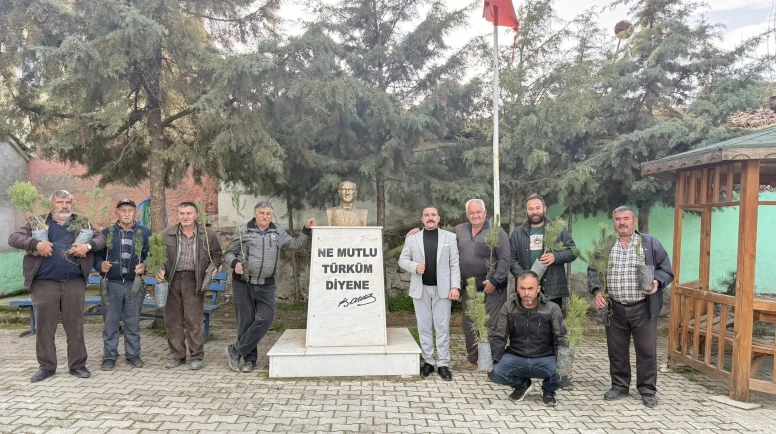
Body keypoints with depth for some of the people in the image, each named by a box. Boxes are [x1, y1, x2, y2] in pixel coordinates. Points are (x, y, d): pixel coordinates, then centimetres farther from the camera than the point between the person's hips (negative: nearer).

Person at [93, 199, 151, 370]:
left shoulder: (144, 233, 5)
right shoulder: (107, 232, 6)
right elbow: (97, 254, 7)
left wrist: (144, 266, -14)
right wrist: (101, 265, -13)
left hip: (135, 284, 0)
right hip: (112, 284, 0)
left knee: (133, 322, 8)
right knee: (110, 322, 4)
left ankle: (133, 354, 19)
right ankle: (109, 356, 13)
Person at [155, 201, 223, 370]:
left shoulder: (207, 235, 3)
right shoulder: (167, 234, 5)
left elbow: (216, 254, 14)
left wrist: (214, 267, -3)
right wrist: (160, 269, -3)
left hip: (193, 280, -2)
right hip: (172, 280, 2)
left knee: (194, 320, -2)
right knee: (172, 320, 8)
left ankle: (196, 356, 11)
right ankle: (177, 355, 22)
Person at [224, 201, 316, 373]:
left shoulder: (278, 232, 10)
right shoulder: (243, 231, 2)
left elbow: (297, 245, 16)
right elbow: (229, 253, 7)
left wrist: (306, 230, 5)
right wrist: (235, 263, -14)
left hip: (266, 285, 2)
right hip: (243, 283, -2)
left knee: (265, 319, -10)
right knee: (246, 321, 4)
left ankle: (235, 351, 4)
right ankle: (250, 359, 20)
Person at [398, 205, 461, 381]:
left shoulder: (450, 237, 4)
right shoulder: (412, 238, 6)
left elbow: (455, 264, 0)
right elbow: (402, 259, 8)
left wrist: (455, 286, -8)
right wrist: (415, 266, -13)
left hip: (442, 288, -1)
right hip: (421, 289, 1)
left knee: (442, 327, 1)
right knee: (424, 327, 7)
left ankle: (443, 364, 7)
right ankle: (428, 361, 17)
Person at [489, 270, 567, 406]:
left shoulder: (552, 309, -4)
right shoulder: (508, 307, -1)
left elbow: (560, 340, -3)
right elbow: (500, 338, 1)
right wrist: (492, 360, -15)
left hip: (545, 358, -1)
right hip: (515, 357, 1)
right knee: (495, 372, -26)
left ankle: (548, 390, 9)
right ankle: (522, 384, 11)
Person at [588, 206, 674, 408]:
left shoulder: (651, 243, 1)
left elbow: (666, 270, 3)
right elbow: (593, 271, 8)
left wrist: (657, 282, -17)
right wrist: (597, 291, -8)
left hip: (643, 308, -2)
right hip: (614, 308, 2)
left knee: (646, 350, 4)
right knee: (616, 350, 11)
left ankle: (648, 390, 19)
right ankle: (619, 386, 26)